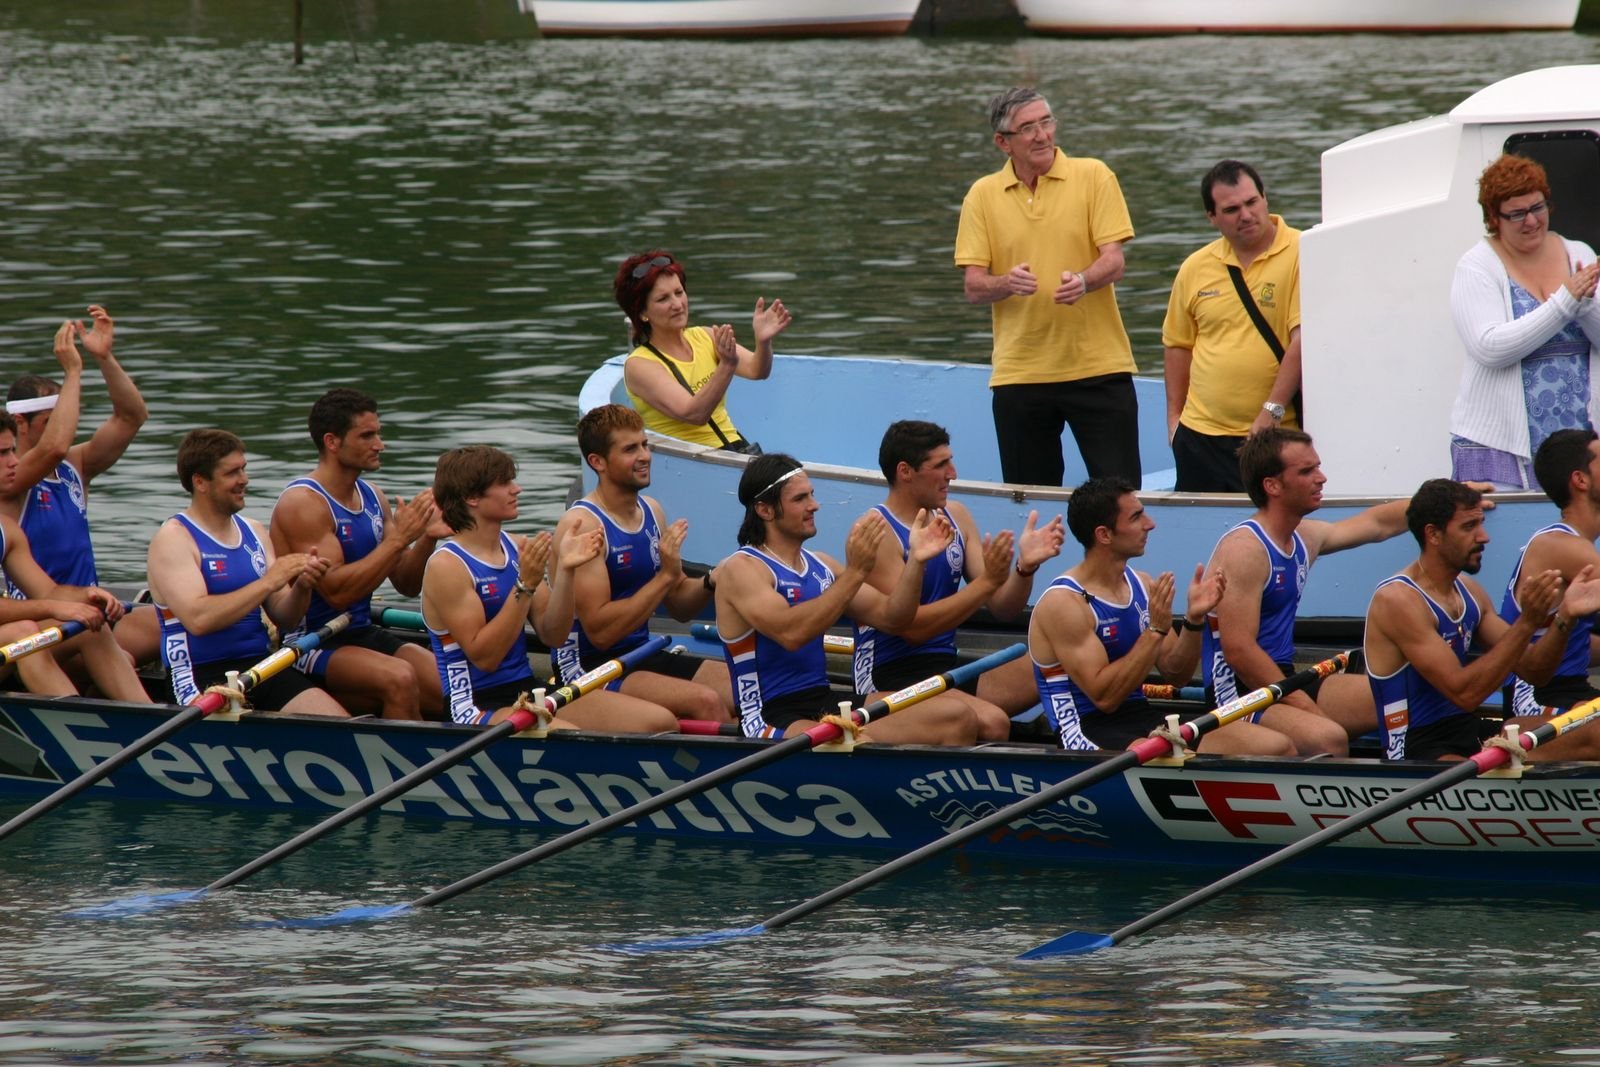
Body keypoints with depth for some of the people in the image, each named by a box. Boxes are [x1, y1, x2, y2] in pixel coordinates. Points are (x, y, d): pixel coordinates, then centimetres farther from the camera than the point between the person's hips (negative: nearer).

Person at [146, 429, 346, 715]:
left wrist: (301, 588, -5)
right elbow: (197, 619, -20)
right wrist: (267, 583, -18)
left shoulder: (254, 533, 16)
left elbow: (283, 619, 17)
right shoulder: (173, 539, -5)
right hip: (201, 676, -7)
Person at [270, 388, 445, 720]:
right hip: (312, 648, -7)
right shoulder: (302, 503, -12)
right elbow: (337, 591, -22)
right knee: (399, 679, -32)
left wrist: (427, 539, -5)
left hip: (365, 635, 7)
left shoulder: (372, 497, 12)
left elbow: (406, 585, 14)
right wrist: (399, 539, -21)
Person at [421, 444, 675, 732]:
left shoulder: (517, 548, 10)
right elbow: (484, 657, -16)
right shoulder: (447, 566, -11)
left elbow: (552, 636, 8)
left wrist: (565, 571, -5)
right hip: (476, 705, -7)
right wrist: (525, 586, -21)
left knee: (660, 721, -8)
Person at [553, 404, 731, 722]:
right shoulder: (582, 525, -15)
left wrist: (710, 584, -4)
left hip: (642, 656, 8)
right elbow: (600, 632, -21)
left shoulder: (652, 512, 9)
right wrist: (665, 576, -22)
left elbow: (678, 606, 18)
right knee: (706, 702, -28)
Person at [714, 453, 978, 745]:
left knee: (957, 716, -8)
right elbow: (790, 633, -24)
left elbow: (890, 617, 16)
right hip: (772, 719, -8)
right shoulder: (740, 570, -7)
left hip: (829, 707, 8)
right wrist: (855, 572, -26)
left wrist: (916, 561, 0)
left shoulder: (821, 566, 16)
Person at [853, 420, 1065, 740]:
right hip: (890, 678, -7)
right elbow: (912, 627, -18)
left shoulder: (956, 517, 12)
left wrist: (1026, 567, -10)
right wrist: (987, 581, -23)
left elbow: (1002, 608, 10)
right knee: (990, 723, -34)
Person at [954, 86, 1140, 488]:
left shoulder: (1092, 176, 0)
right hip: (1019, 374, 2)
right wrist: (1007, 283, -20)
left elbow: (1113, 260, -5)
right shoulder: (982, 195, 5)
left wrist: (1083, 281, -27)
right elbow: (973, 286, 2)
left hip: (1097, 365, -2)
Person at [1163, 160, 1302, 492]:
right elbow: (1178, 344, 18)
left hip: (1279, 435, -5)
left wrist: (1272, 410, -19)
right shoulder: (1195, 268, 8)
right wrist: (1173, 417, 13)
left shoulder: (1299, 255, -8)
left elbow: (1304, 337, -15)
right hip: (1202, 435, 5)